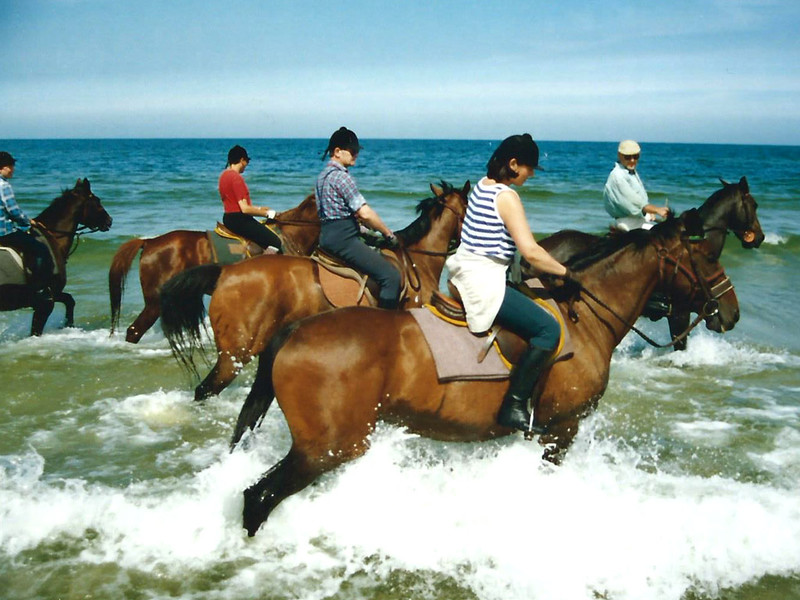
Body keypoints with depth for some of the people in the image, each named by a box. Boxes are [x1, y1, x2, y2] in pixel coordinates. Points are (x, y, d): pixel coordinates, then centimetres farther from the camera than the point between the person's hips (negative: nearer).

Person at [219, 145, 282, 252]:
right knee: (275, 242, -13)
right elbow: (245, 209, -21)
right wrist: (267, 213, -10)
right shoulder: (236, 177, -17)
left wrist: (259, 208, 17)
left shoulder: (224, 175, 13)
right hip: (239, 220, -11)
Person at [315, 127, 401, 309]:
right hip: (342, 238, -11)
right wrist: (388, 234, -6)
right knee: (391, 276, -16)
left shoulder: (324, 175, 16)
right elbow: (365, 213, -18)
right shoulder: (342, 176, -14)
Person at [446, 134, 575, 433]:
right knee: (548, 329, -15)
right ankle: (514, 406, -15)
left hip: (465, 271, 11)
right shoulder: (507, 196, -16)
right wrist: (564, 272, -7)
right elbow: (531, 252, -21)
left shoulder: (483, 185, 12)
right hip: (484, 282, -11)